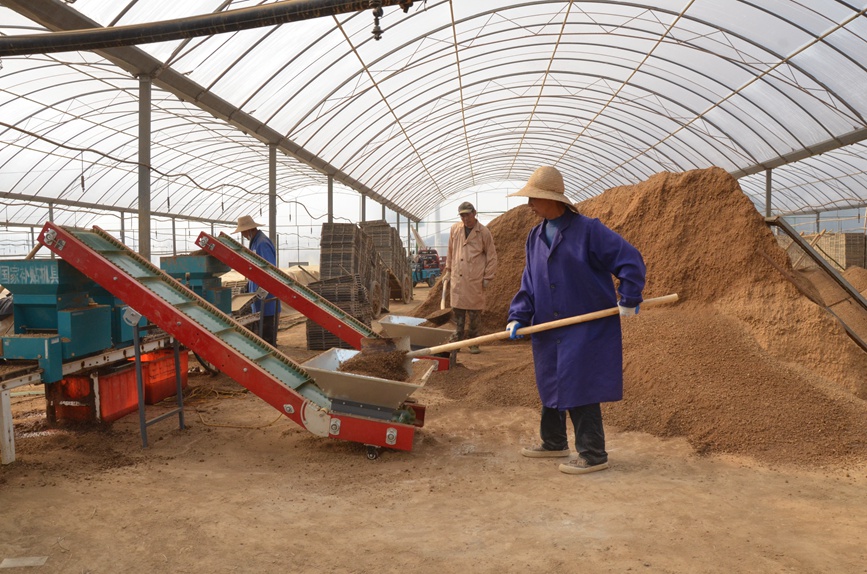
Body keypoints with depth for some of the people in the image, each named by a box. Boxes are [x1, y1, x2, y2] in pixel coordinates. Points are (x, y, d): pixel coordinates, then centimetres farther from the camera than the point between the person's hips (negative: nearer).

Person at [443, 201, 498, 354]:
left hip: (475, 280, -3)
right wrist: (448, 272, 17)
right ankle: (458, 340, 16)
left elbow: (491, 256, 3)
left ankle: (474, 343, 11)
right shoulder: (455, 229, 8)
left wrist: (487, 277, -1)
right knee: (458, 310, 6)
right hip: (457, 278, 3)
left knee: (474, 312, 1)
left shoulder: (483, 232, -1)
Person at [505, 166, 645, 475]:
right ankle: (553, 442, 32)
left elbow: (630, 260, -12)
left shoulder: (588, 230, -13)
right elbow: (529, 283, 12)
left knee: (579, 390, -7)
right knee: (550, 385, 16)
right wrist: (518, 316, 1)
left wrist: (628, 300, -12)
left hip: (586, 330, -7)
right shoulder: (535, 237, 9)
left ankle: (593, 455, 4)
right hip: (549, 330, 8)